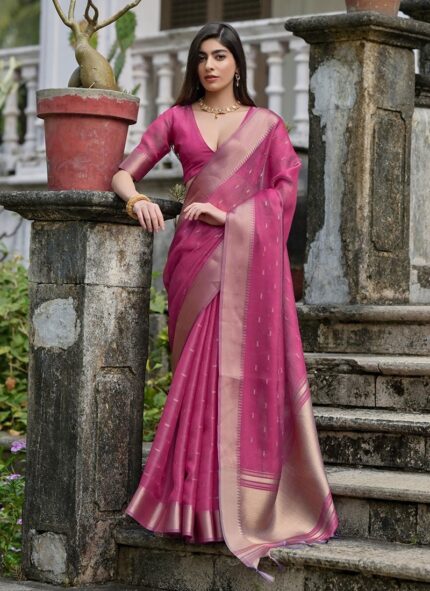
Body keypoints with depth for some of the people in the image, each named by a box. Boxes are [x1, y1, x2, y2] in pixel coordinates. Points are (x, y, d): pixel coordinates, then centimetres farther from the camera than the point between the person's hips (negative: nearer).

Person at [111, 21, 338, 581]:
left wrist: (229, 215, -10)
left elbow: (286, 187, 1)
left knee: (246, 369, -6)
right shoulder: (176, 119, 13)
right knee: (200, 371, -4)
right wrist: (136, 199, -15)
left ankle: (243, 504, -3)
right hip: (196, 258, 1)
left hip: (249, 258, -1)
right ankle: (200, 505, -2)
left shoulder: (266, 124, 11)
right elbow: (124, 171, 8)